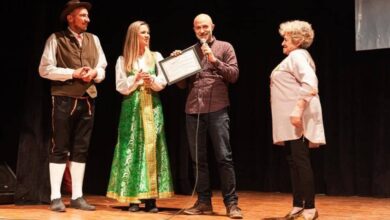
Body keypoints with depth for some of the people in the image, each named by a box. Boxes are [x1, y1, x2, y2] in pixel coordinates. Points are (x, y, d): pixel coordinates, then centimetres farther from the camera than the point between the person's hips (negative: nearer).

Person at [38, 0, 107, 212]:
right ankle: (55, 197, 3)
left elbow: (102, 69, 15)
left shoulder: (93, 39, 14)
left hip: (87, 100, 5)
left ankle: (77, 196, 13)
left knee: (81, 149, 7)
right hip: (64, 99, -5)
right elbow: (45, 69, -8)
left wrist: (94, 73, -7)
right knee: (60, 148, -2)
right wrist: (72, 73, -15)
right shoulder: (56, 39, -2)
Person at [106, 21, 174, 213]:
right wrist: (136, 79, -14)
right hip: (132, 107, -1)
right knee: (132, 149, -4)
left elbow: (163, 83, 3)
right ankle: (133, 198, 0)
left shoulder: (156, 57, 11)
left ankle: (150, 197, -3)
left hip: (152, 106, 1)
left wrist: (152, 80, -16)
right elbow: (121, 87, 1)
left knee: (151, 148, -4)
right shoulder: (123, 60, 7)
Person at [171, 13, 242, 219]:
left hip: (217, 109, -4)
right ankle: (203, 202, 13)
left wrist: (214, 60, -12)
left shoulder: (224, 47, 7)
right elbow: (182, 84, 13)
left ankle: (231, 203, -2)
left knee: (224, 157, -6)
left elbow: (233, 74, -3)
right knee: (198, 159, 6)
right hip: (193, 110, 4)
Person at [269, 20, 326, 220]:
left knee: (300, 160, -10)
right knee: (293, 161, 10)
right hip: (290, 119, 10)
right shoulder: (293, 57, 23)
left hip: (297, 118, -10)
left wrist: (298, 109, -32)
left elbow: (310, 83, -24)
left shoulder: (297, 55, -9)